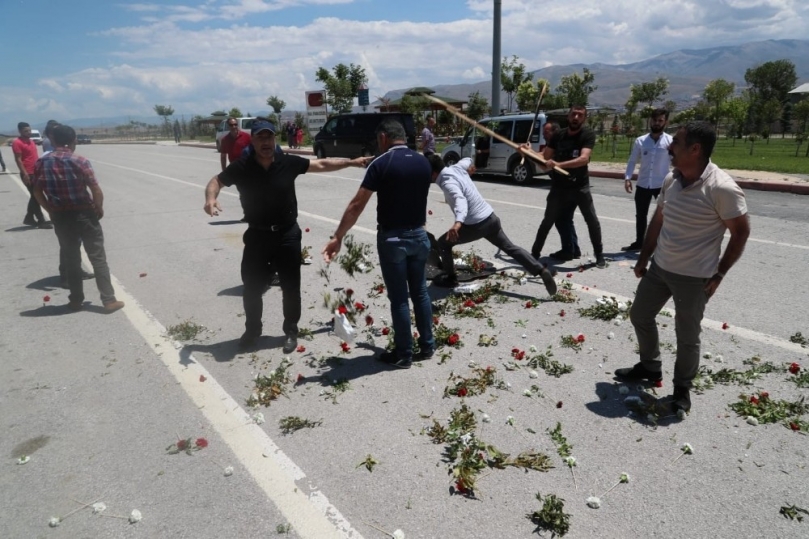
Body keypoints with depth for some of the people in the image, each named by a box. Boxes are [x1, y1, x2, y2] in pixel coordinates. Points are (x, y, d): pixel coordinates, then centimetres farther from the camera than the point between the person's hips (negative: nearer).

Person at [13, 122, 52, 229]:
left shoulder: (31, 142, 16)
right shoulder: (17, 143, -10)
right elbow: (18, 159, -15)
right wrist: (25, 174, -22)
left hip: (36, 173, 9)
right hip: (28, 174, -9)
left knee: (35, 196, 15)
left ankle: (29, 218, 26)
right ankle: (41, 221, -4)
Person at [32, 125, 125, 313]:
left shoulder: (42, 163, 1)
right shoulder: (79, 161, -11)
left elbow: (37, 191, 3)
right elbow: (96, 190, -14)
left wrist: (51, 210, 13)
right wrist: (99, 209, 0)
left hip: (60, 217, 4)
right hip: (84, 215, -4)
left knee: (71, 259, 14)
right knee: (98, 258, 0)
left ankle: (76, 300, 20)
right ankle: (109, 300, -1)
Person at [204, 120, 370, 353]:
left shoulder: (288, 162, -6)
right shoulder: (241, 167, -8)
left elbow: (321, 164, 4)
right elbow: (216, 181, 3)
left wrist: (351, 162, 3)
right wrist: (211, 199, -18)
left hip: (287, 234, 0)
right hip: (257, 235, 0)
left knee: (290, 287, 8)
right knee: (252, 287, 9)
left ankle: (291, 331, 26)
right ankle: (252, 329, 31)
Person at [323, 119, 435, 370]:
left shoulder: (381, 164, -12)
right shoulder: (423, 163, 5)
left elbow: (357, 205, -15)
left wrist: (338, 237, -12)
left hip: (392, 238, -5)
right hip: (419, 235, 5)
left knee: (398, 298, 3)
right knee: (420, 292, 16)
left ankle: (403, 354, 13)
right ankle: (427, 346, 26)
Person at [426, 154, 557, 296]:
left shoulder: (448, 183, -22)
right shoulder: (456, 167, 4)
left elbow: (460, 200, -42)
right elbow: (467, 160, 28)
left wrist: (457, 222, -59)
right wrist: (469, 167, 52)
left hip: (475, 225, -9)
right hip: (491, 217, 9)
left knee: (443, 243, 9)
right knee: (510, 247, 15)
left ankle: (450, 279, 18)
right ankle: (541, 270, 5)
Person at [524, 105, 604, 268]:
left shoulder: (588, 134, -11)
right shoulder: (558, 135, 1)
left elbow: (584, 158, -27)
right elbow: (545, 157, 6)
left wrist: (559, 164, -39)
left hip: (580, 186, -2)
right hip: (558, 186, 2)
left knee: (592, 221, 2)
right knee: (547, 221, 7)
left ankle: (599, 255, 18)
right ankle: (534, 253, 16)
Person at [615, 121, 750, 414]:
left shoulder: (722, 188, -21)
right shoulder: (670, 180, 0)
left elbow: (741, 232, -13)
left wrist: (718, 274, -11)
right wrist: (643, 257, 14)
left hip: (694, 277, -7)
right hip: (659, 267, 7)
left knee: (687, 336, 7)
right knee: (640, 315, 18)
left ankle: (682, 388, 30)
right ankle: (650, 367, 40)